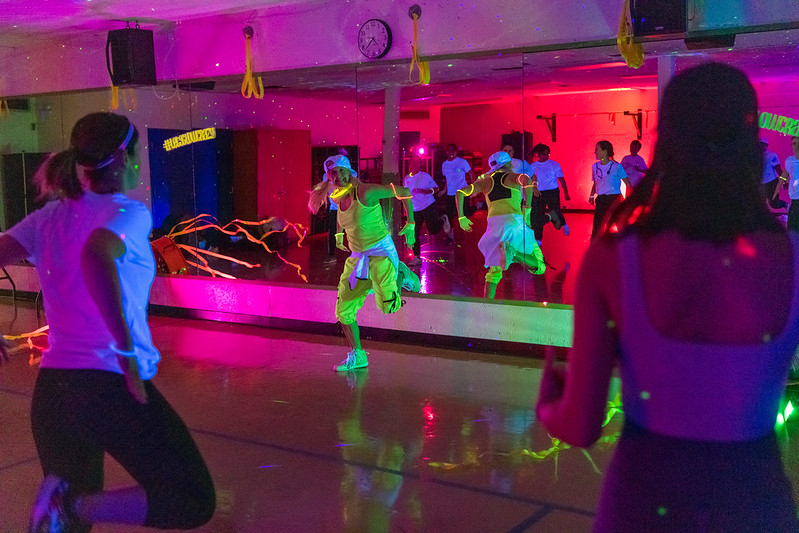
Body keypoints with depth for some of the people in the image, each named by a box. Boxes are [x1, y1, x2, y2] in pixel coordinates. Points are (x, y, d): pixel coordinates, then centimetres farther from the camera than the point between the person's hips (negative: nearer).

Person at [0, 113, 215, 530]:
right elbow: (97, 255, -28)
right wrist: (130, 357, -24)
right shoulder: (129, 213, -7)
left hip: (50, 390, 7)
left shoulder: (49, 217, 9)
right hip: (112, 387, -7)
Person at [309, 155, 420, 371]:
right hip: (357, 256, 7)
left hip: (381, 251, -6)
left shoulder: (365, 192, -20)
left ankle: (401, 275, 13)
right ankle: (357, 356, 16)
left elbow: (404, 192, -14)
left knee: (387, 306, -19)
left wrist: (410, 225, -10)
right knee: (344, 311, 0)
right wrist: (339, 233, 21)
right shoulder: (337, 197, 2)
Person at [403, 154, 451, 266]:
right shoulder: (406, 179, 8)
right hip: (415, 210, 4)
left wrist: (427, 191, -20)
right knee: (414, 234, -3)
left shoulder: (425, 176, -5)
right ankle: (417, 258, 4)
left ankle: (443, 220, 29)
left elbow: (436, 188, -1)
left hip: (429, 207, -4)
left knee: (432, 230, -3)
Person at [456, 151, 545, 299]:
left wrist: (461, 218, 18)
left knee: (494, 270, 18)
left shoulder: (485, 181, 23)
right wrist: (527, 209, -10)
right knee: (539, 267, 3)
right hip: (513, 220, -3)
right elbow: (526, 179, -11)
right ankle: (512, 252, -25)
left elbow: (460, 193, 15)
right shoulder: (512, 177, 14)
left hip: (493, 223, 4)